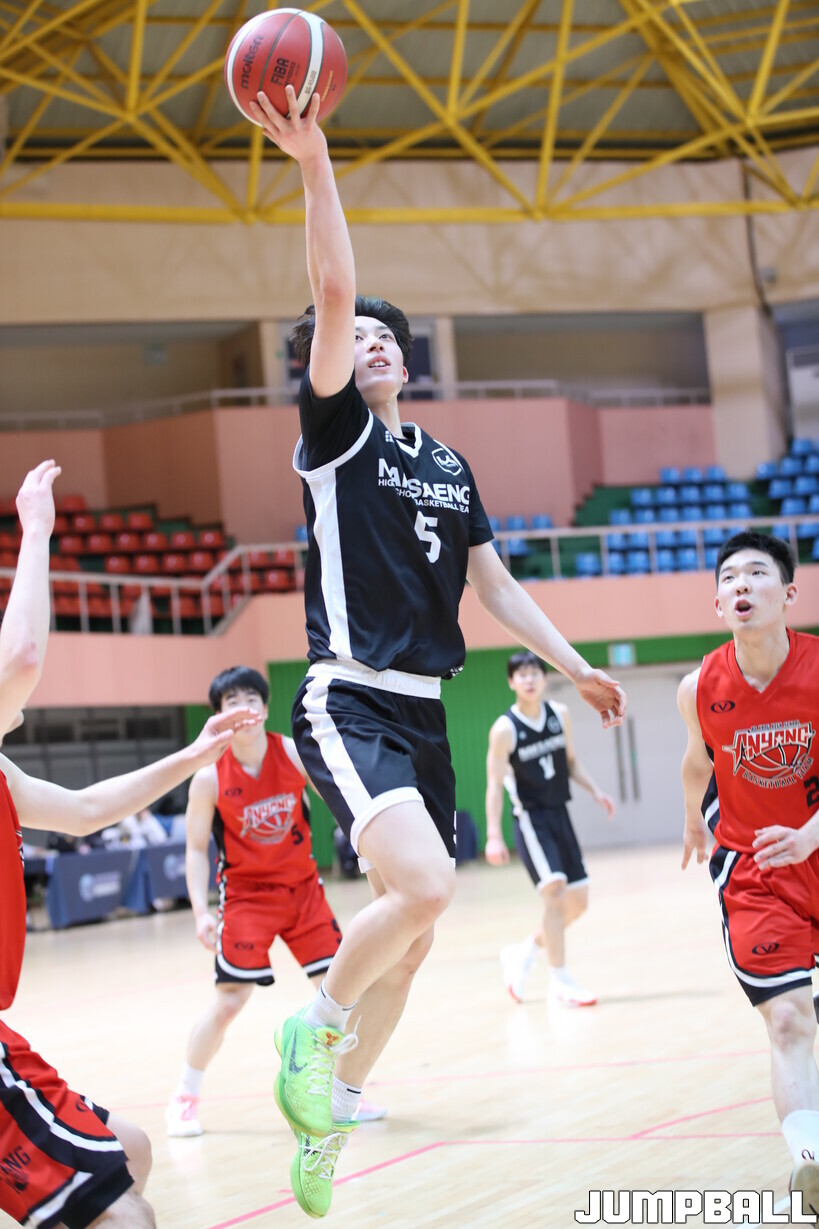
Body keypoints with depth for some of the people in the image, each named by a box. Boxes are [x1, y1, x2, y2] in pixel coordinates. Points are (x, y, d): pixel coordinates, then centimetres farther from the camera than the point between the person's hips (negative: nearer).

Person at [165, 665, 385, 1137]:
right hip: (246, 894, -3)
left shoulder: (295, 753, -10)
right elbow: (197, 848, -6)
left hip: (302, 886, 3)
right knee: (229, 1001, -9)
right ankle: (185, 1099, 9)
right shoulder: (210, 779, -14)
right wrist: (202, 912, -16)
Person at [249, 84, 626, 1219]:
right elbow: (331, 296, -16)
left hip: (425, 714, 7)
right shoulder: (333, 433, -2)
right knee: (425, 887, -28)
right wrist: (313, 163, -26)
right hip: (350, 703, -7)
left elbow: (495, 584, 21)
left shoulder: (449, 466, 17)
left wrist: (575, 668, 14)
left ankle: (333, 1111, 22)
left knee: (410, 931, 7)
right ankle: (314, 1028, -3)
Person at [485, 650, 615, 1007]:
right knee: (555, 891, -20)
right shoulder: (505, 729, -12)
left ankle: (525, 951, 29)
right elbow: (495, 785, -12)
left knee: (577, 902, 8)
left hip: (559, 815, 7)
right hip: (531, 818, -7)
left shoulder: (560, 714, 4)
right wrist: (494, 836, -19)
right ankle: (559, 983, -13)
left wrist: (595, 791, 4)